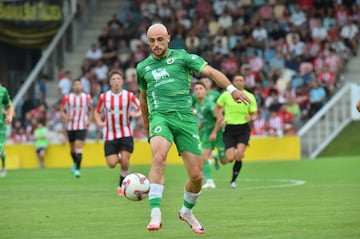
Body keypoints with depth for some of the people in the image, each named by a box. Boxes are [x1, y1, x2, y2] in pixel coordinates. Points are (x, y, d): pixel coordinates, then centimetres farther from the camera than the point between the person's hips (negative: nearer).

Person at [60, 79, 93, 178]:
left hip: (82, 126, -1)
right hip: (71, 126, 1)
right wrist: (66, 117, -17)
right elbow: (62, 111, 2)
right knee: (72, 147, 13)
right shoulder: (67, 98, -4)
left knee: (79, 146, -16)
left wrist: (89, 120, 3)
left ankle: (77, 169, -13)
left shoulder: (87, 97, 0)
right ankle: (75, 163, 42)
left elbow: (90, 109, 16)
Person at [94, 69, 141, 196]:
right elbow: (97, 112, 13)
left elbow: (142, 110, -6)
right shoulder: (104, 97, 0)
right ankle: (118, 157, 29)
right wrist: (99, 122, -7)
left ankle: (122, 186, 11)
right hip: (110, 135, 1)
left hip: (126, 134, -1)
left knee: (124, 162, -11)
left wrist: (136, 114, -28)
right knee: (111, 164, -8)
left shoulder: (129, 96, -5)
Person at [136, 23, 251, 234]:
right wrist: (147, 127, 35)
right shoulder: (143, 68, 16)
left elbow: (210, 71, -4)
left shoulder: (182, 57, 7)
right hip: (160, 116, 0)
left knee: (197, 176, -1)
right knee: (159, 157, -32)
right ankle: (155, 214, -37)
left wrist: (232, 89, -20)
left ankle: (187, 212, 30)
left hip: (185, 118, 0)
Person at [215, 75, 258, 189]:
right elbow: (217, 107, 17)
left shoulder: (250, 96, 1)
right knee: (230, 158, -11)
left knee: (239, 155, -18)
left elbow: (254, 114, 4)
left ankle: (233, 180, -2)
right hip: (229, 129, 0)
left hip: (243, 129, 0)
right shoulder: (226, 95, 1)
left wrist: (251, 118, -19)